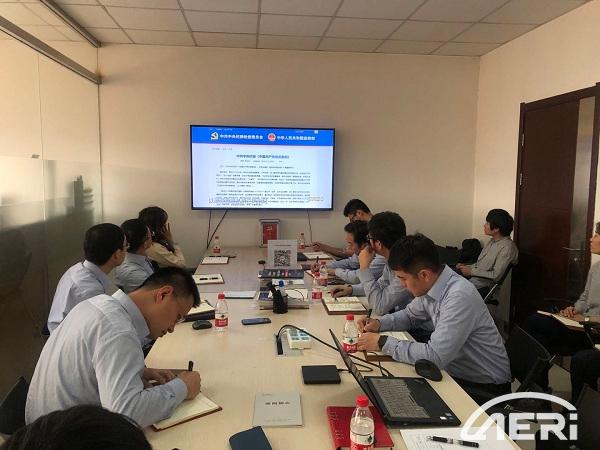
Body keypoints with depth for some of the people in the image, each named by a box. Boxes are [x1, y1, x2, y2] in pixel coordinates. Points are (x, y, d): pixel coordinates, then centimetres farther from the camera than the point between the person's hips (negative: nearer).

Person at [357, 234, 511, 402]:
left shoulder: (460, 297, -30)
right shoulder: (429, 286, -4)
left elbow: (435, 356, -33)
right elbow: (410, 315, 16)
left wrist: (383, 343, -24)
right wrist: (379, 323, -2)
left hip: (485, 387, -7)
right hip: (456, 372, 7)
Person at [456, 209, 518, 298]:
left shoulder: (507, 247, -17)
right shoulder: (493, 241, 11)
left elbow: (496, 275, -22)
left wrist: (471, 271, -17)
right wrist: (467, 267, 2)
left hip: (482, 287, -8)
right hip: (472, 279, 8)